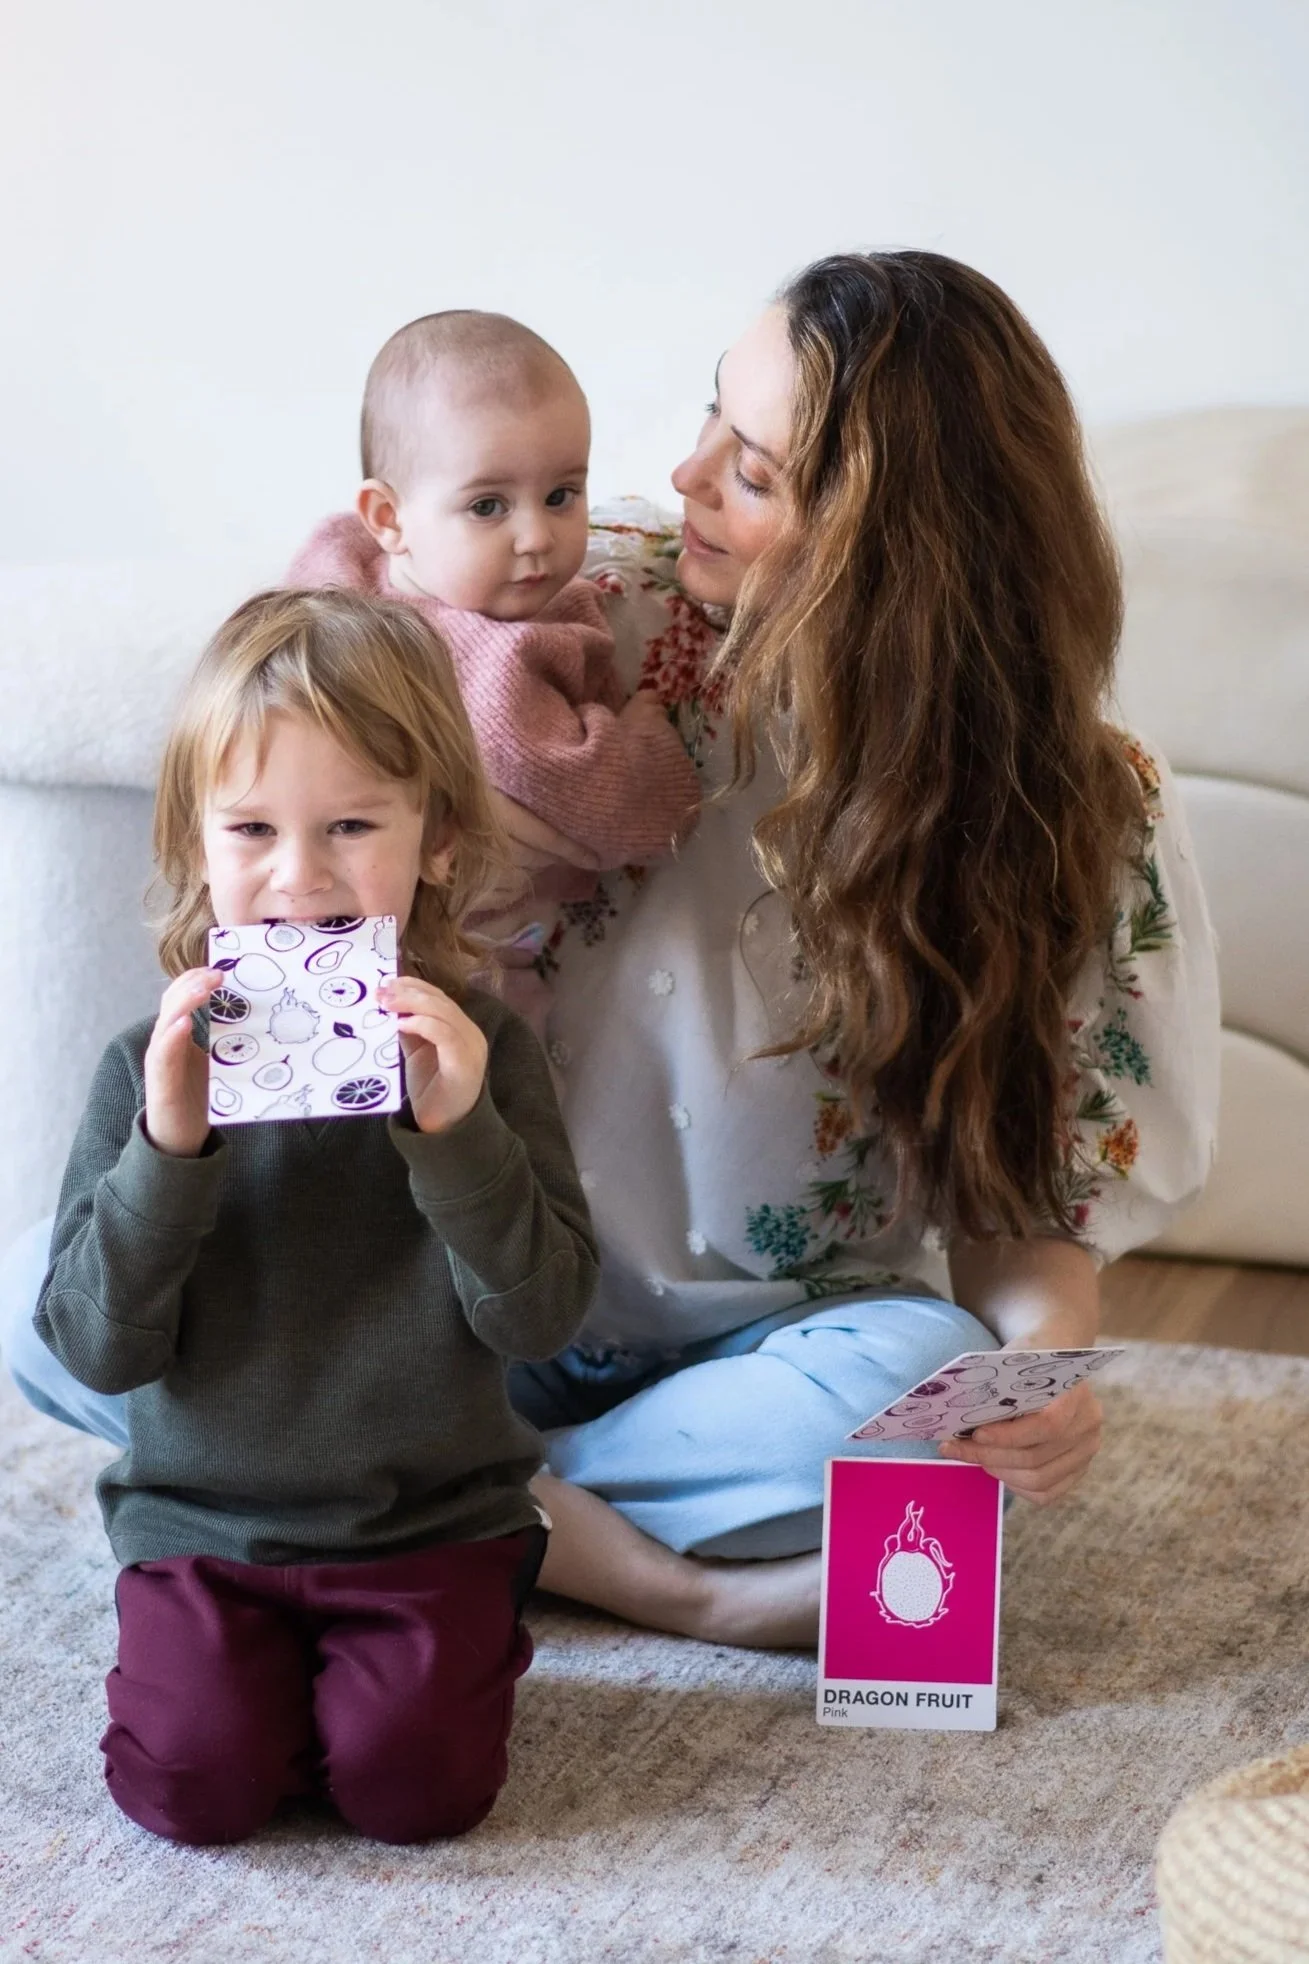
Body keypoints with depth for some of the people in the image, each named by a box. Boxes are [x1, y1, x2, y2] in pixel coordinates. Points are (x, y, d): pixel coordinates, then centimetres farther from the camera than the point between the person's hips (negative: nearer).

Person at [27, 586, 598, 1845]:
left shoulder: (473, 1049, -4)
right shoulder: (153, 1065, -4)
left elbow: (543, 1319, -10)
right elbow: (94, 1347, -9)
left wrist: (458, 1130, -25)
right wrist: (167, 1147, -23)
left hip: (433, 1518, 0)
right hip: (200, 1519, 1)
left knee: (411, 1782, -18)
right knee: (198, 1781, -17)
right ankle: (248, 1647, 13)